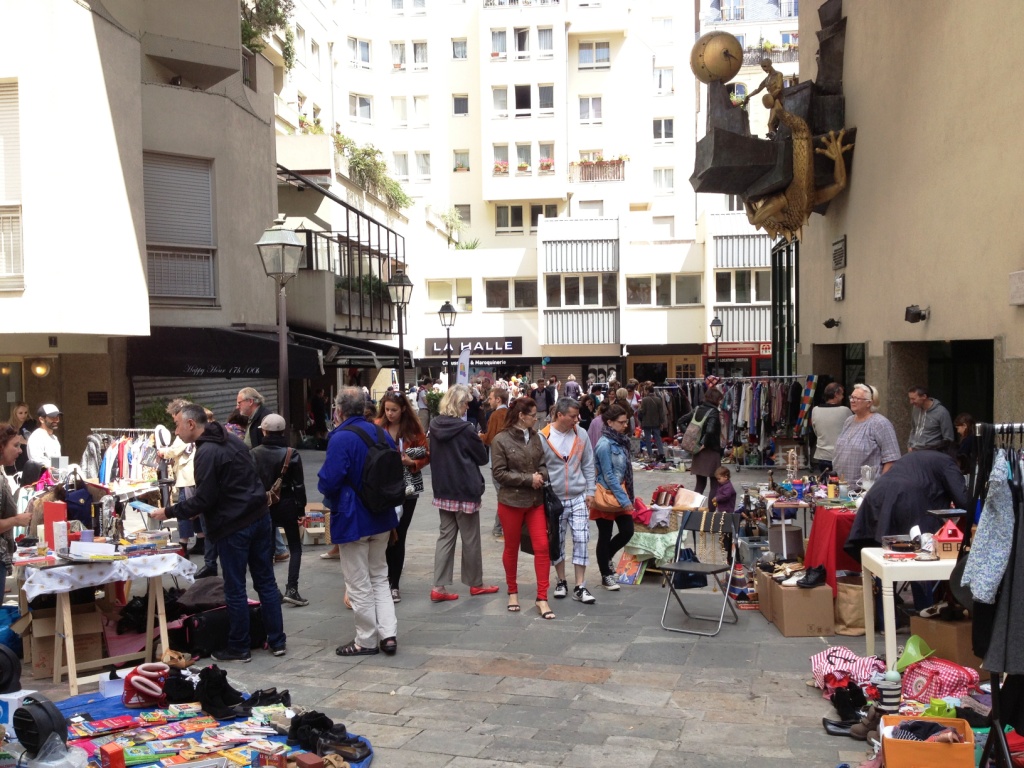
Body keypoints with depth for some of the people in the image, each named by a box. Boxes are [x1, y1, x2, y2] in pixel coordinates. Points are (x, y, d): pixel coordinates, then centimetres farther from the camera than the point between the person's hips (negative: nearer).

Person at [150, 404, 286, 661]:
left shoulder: (206, 453, -17)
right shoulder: (231, 439, 11)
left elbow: (204, 500, -17)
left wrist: (168, 512, -4)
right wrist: (199, 508, 23)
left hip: (234, 527, -8)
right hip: (259, 517, 9)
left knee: (235, 589, 4)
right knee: (266, 581, 13)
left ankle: (238, 648, 16)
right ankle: (277, 641, 19)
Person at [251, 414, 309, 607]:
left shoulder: (254, 454, -4)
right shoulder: (291, 454, -9)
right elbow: (299, 484, -9)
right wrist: (301, 508, 0)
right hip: (286, 504, -2)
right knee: (295, 548, 8)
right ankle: (291, 589, -4)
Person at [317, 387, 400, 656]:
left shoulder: (341, 438, -20)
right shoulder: (382, 433, 3)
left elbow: (328, 481, -23)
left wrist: (331, 499, -2)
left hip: (352, 519, -7)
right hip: (382, 517, 7)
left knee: (359, 583, 6)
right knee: (379, 576, 19)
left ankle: (367, 640, 15)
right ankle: (389, 634, 14)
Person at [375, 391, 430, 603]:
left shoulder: (413, 429, 0)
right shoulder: (377, 428, -2)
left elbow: (426, 456, 3)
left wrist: (411, 462, -15)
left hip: (407, 488, 1)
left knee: (398, 535, 5)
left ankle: (394, 584, 15)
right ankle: (385, 581, 11)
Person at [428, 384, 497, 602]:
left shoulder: (434, 425, 0)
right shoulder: (465, 429, -17)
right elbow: (483, 458, -6)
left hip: (442, 490, 6)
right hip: (465, 490, -6)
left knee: (445, 536, 10)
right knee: (470, 539, 8)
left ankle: (439, 587, 5)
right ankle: (475, 584, 22)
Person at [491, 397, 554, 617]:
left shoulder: (535, 437, 4)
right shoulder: (501, 440, -11)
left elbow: (543, 465, 10)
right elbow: (499, 473, -14)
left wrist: (541, 476, -14)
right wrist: (529, 478, -18)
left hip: (536, 501, 4)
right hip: (511, 502, -4)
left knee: (542, 547, -2)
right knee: (512, 548, 10)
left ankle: (542, 598, 5)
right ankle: (512, 591, 29)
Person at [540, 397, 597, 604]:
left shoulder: (581, 435, 0)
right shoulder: (543, 437, -10)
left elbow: (588, 465, 7)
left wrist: (590, 492, 3)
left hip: (579, 498, 2)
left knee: (581, 540, -3)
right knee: (557, 542, 10)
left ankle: (580, 587, 5)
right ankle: (561, 582, 27)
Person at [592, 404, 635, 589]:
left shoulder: (620, 440, 6)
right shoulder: (605, 444, -20)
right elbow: (609, 476, -20)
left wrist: (627, 496, 12)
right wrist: (624, 500, -19)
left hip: (620, 491, 8)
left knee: (628, 531, 6)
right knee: (605, 536, 4)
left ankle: (607, 557, 32)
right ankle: (606, 576, 18)